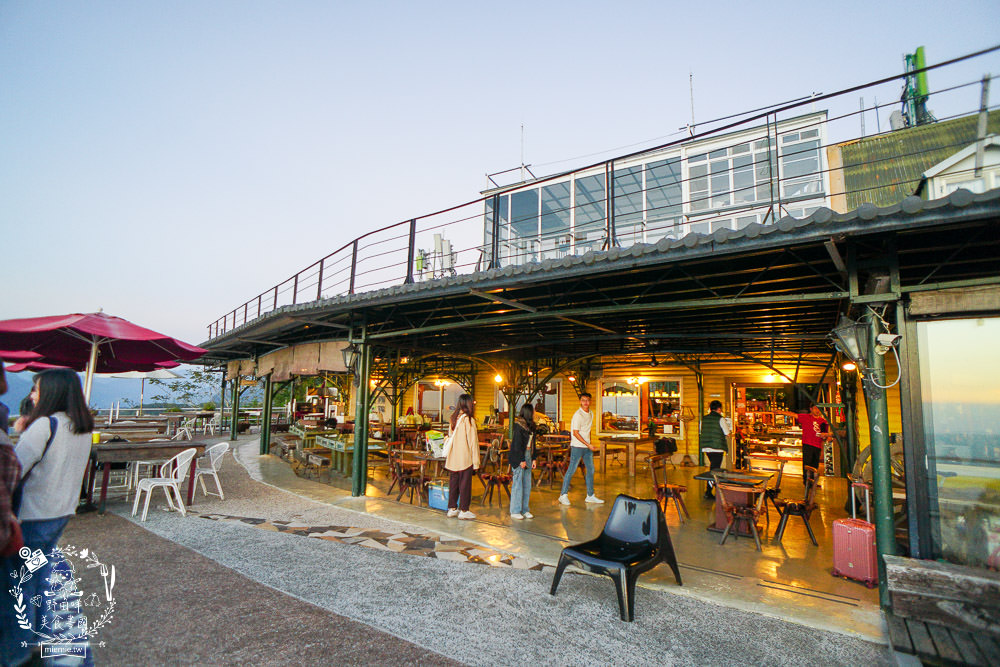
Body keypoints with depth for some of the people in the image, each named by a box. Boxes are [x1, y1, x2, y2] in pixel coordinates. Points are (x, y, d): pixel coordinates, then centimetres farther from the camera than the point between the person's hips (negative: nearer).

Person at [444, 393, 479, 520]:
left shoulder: (454, 418, 4)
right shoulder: (469, 420, -13)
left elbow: (451, 437, 12)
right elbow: (473, 441, -12)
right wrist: (476, 461, -8)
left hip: (453, 457, 6)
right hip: (465, 458, -6)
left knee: (453, 483, 14)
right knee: (465, 484, 4)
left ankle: (452, 508, 22)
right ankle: (463, 510, 10)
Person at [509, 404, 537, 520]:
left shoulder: (531, 426, 11)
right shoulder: (518, 426, -13)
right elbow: (517, 444, -14)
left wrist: (533, 459, 11)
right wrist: (522, 460, -14)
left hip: (528, 456, 8)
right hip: (518, 457, -8)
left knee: (527, 484, 10)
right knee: (518, 483, -2)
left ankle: (524, 510, 19)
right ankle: (515, 511, 7)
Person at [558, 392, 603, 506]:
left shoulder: (591, 414, 10)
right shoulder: (578, 415, -15)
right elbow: (575, 433, -17)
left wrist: (589, 444, 14)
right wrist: (588, 445, -18)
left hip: (587, 446, 8)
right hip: (577, 446, -8)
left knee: (590, 470, 11)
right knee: (571, 470, -4)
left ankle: (590, 495, 22)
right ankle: (563, 495, 6)